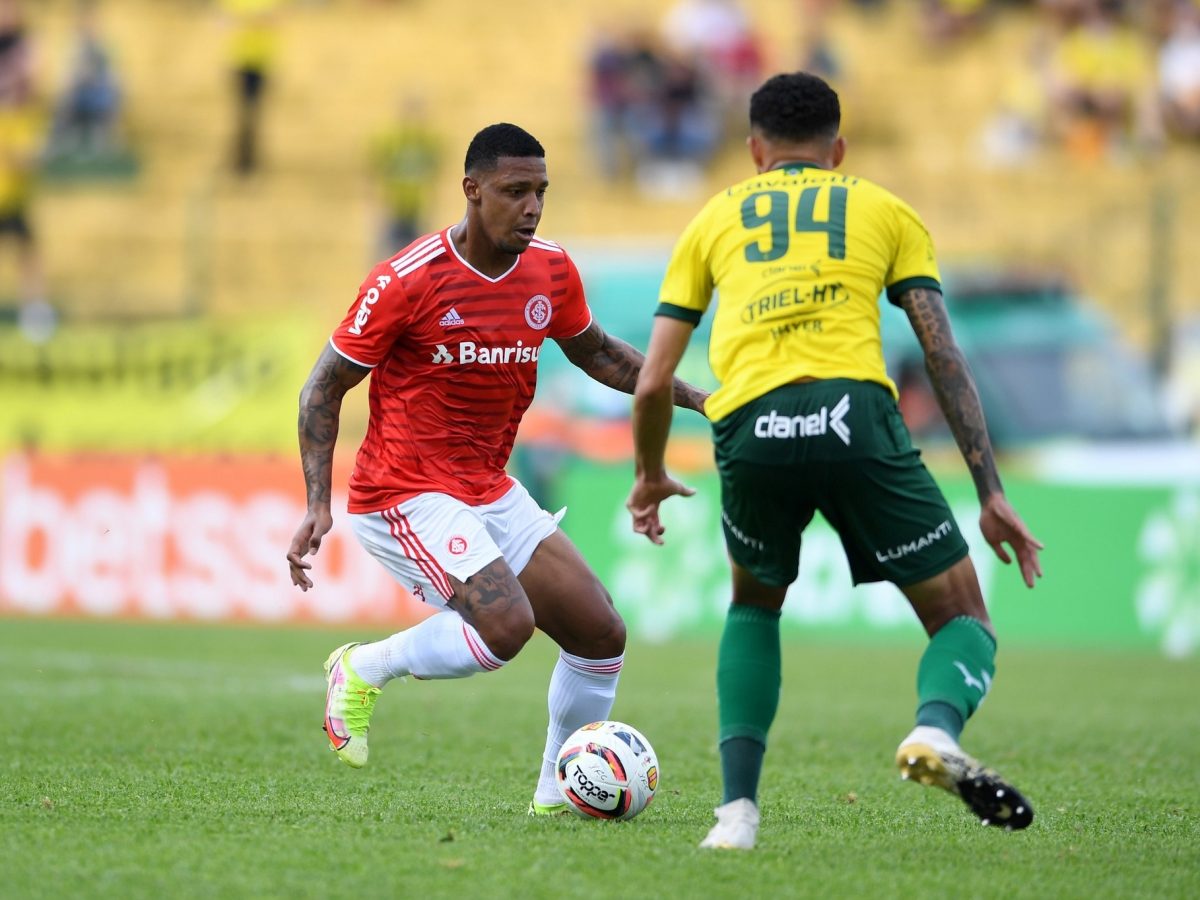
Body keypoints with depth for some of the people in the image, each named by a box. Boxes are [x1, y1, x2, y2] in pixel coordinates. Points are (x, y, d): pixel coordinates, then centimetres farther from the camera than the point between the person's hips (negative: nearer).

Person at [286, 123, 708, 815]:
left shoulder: (552, 271, 1)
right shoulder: (408, 281, -17)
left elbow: (593, 351, 22)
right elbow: (325, 386, -9)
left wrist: (695, 398, 13)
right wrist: (318, 505, -17)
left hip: (492, 493, 7)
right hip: (406, 498, -7)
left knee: (601, 633, 1)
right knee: (507, 626, -27)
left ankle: (558, 794, 17)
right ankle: (363, 670, -3)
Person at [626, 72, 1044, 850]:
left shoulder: (715, 219, 28)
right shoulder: (885, 211, 25)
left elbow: (653, 384, 24)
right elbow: (945, 357, 13)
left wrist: (650, 476, 42)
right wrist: (991, 491, 12)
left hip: (751, 431, 2)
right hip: (853, 410, -2)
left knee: (755, 607, 29)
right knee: (963, 619, 10)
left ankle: (738, 807, 12)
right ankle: (937, 726, -25)